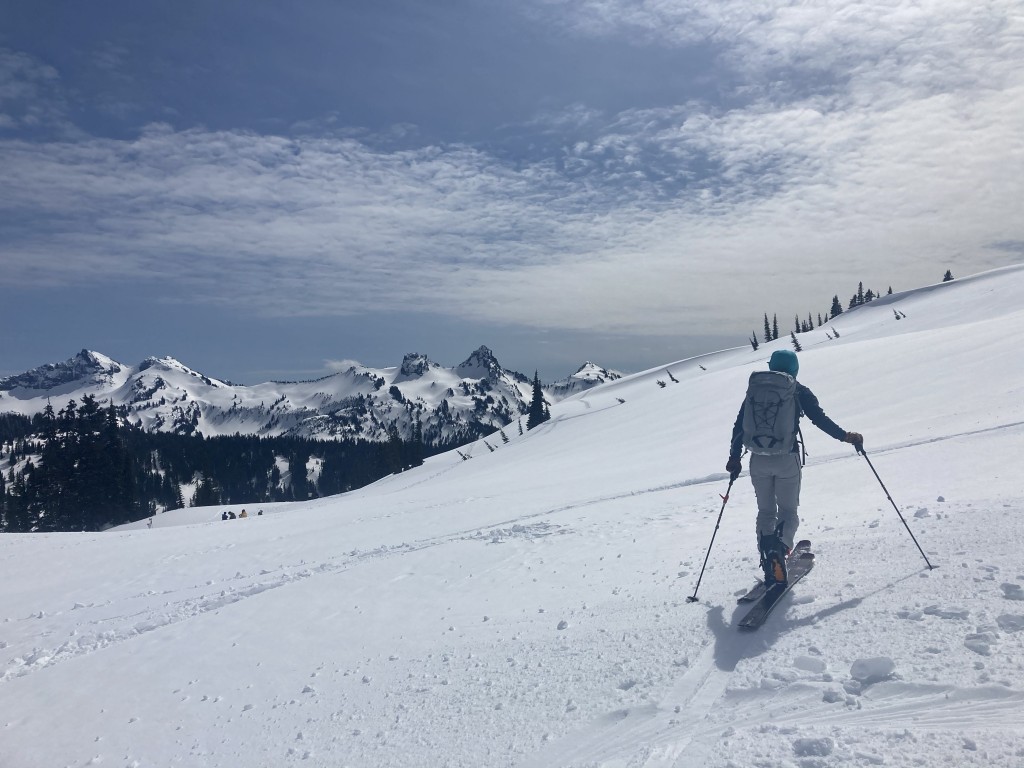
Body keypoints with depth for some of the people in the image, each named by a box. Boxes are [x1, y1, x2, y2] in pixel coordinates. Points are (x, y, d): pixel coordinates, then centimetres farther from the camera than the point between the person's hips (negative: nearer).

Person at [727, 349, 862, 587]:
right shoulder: (798, 392, 2)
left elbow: (739, 425, 7)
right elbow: (820, 419, -5)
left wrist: (734, 458, 12)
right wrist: (846, 437, 5)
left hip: (759, 460, 2)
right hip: (787, 459, -2)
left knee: (765, 511, 14)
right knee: (788, 511, 7)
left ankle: (768, 563, 5)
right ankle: (780, 548, -23)